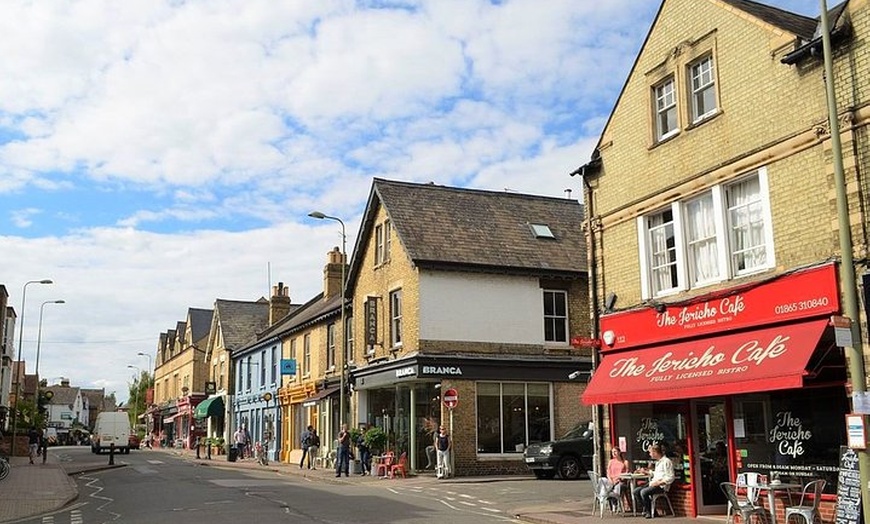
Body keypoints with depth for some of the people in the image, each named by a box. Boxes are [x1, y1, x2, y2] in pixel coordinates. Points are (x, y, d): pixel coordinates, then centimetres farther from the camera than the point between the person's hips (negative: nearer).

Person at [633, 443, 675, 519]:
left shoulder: (666, 461, -11)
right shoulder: (658, 462, 19)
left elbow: (670, 478, -16)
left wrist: (658, 483, -21)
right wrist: (647, 472, 30)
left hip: (661, 486, -10)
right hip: (654, 483, 10)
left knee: (643, 492, -29)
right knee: (636, 491, -4)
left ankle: (650, 512, -12)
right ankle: (646, 510, 1)